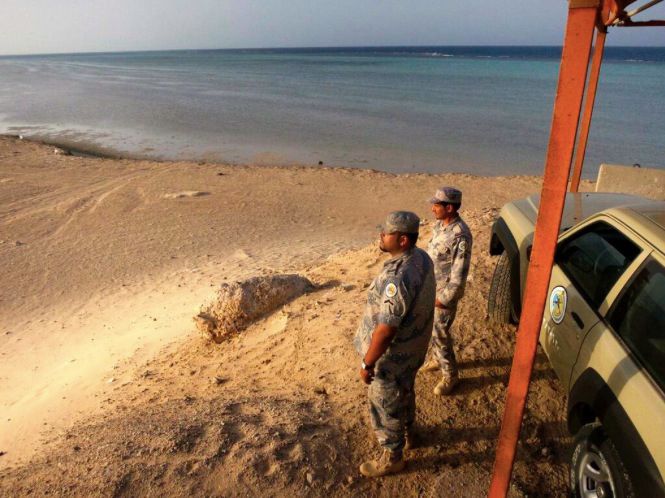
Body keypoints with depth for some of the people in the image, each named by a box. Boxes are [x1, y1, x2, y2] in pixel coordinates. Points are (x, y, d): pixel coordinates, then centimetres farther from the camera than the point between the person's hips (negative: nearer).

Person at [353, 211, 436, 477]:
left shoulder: (397, 278, -38)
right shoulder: (421, 257, -8)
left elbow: (385, 330, -32)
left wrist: (367, 364, -19)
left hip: (392, 356, -9)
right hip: (413, 347, 9)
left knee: (385, 407, 15)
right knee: (405, 392, 32)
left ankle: (392, 458, 37)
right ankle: (407, 430, 57)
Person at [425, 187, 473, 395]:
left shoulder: (460, 236, -28)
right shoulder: (439, 225, 0)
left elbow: (459, 275, -25)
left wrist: (443, 299, -18)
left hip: (445, 293, -8)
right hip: (430, 288, 8)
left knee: (440, 334, 2)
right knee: (432, 328, 23)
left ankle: (450, 375, 21)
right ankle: (438, 359, 46)